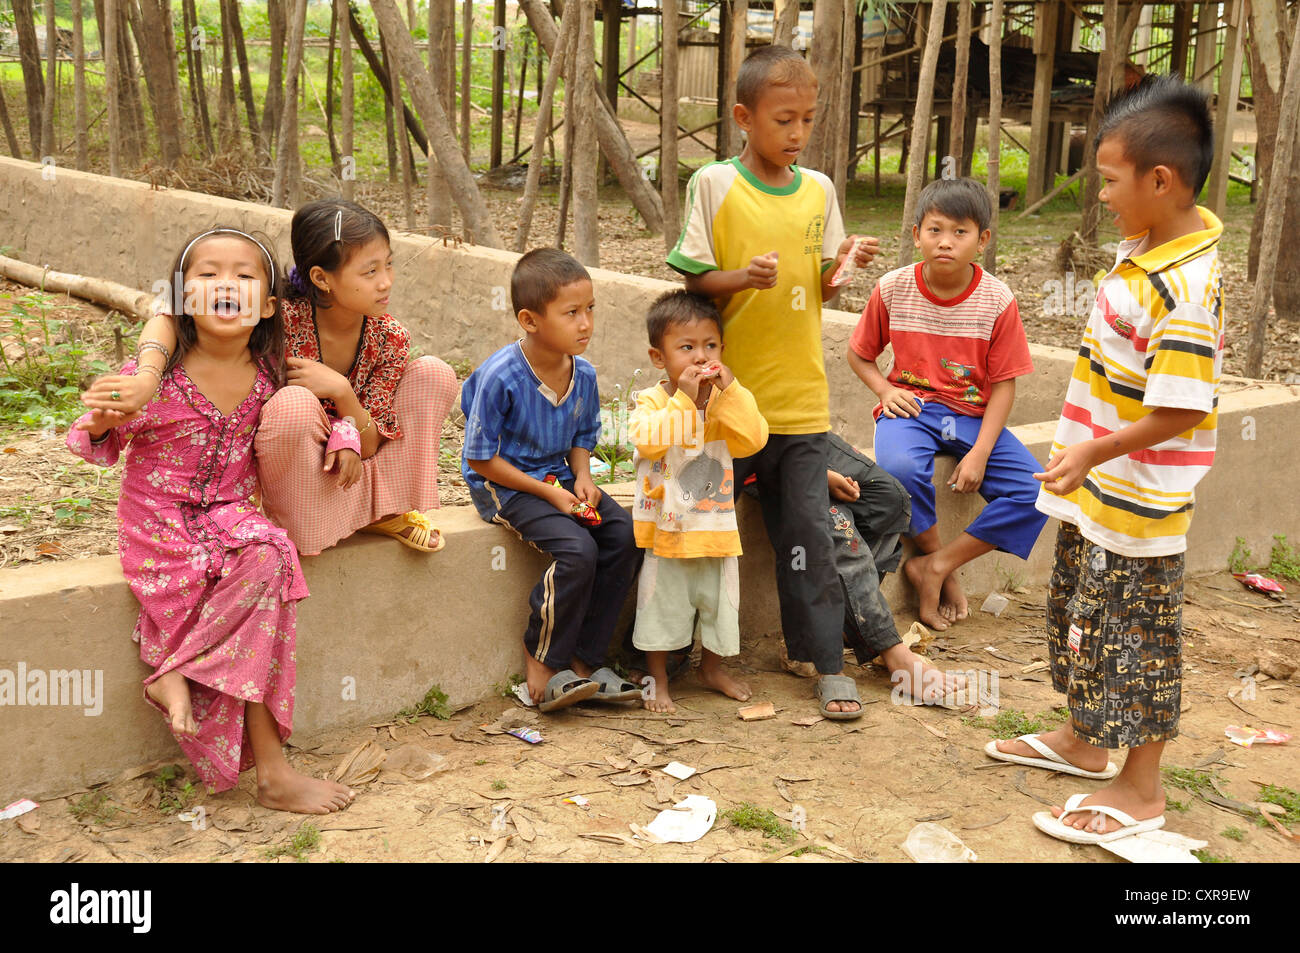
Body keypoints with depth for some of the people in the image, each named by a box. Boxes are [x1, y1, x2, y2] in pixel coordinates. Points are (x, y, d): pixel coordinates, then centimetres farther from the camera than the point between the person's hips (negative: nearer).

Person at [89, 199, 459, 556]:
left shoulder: (390, 339, -11)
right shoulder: (283, 320, -24)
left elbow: (371, 445, -11)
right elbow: (170, 318, -32)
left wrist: (342, 391, -31)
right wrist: (147, 378, -52)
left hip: (348, 473, 4)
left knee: (434, 373, -11)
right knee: (294, 402, -39)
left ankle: (390, 510, -1)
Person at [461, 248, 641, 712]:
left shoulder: (583, 375, -2)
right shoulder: (501, 377, -21)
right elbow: (481, 457, -16)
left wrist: (582, 478, -7)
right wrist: (548, 493, -18)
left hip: (559, 477, 7)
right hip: (504, 483, -7)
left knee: (623, 534, -13)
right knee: (578, 549, -26)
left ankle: (584, 658, -4)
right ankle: (542, 663, -7)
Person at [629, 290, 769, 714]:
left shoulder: (727, 401, 0)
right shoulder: (652, 400, -9)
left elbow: (754, 439, -15)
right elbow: (648, 439, -27)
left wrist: (730, 391, -23)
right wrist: (683, 398, -29)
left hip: (715, 525, 3)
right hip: (665, 527, -3)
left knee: (717, 599, 16)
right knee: (662, 603, 7)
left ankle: (712, 667, 38)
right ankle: (658, 679, 24)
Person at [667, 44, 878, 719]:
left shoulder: (818, 190, 7)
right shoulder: (714, 184, -4)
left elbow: (820, 294, 11)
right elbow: (693, 282, -3)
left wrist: (842, 265, -10)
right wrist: (743, 277, -21)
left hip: (799, 395, 2)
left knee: (806, 529, 3)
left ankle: (827, 661, 12)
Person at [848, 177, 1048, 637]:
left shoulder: (997, 301, -7)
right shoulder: (893, 289, -5)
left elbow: (1003, 383, -4)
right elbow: (859, 353, 10)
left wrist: (980, 452, -15)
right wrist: (886, 390, -11)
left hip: (973, 414, 1)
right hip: (911, 407, -1)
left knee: (1035, 493, -19)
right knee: (900, 467, -36)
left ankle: (932, 566, -9)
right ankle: (943, 566, -10)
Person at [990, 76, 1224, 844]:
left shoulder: (1183, 287, -27)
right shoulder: (1151, 245, 2)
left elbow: (1182, 411, -29)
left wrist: (1096, 450, -29)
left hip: (1138, 502, -10)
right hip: (1100, 488, 10)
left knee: (1132, 634, 4)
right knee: (1079, 612, 23)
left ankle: (1141, 790, 21)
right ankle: (1085, 740, 42)